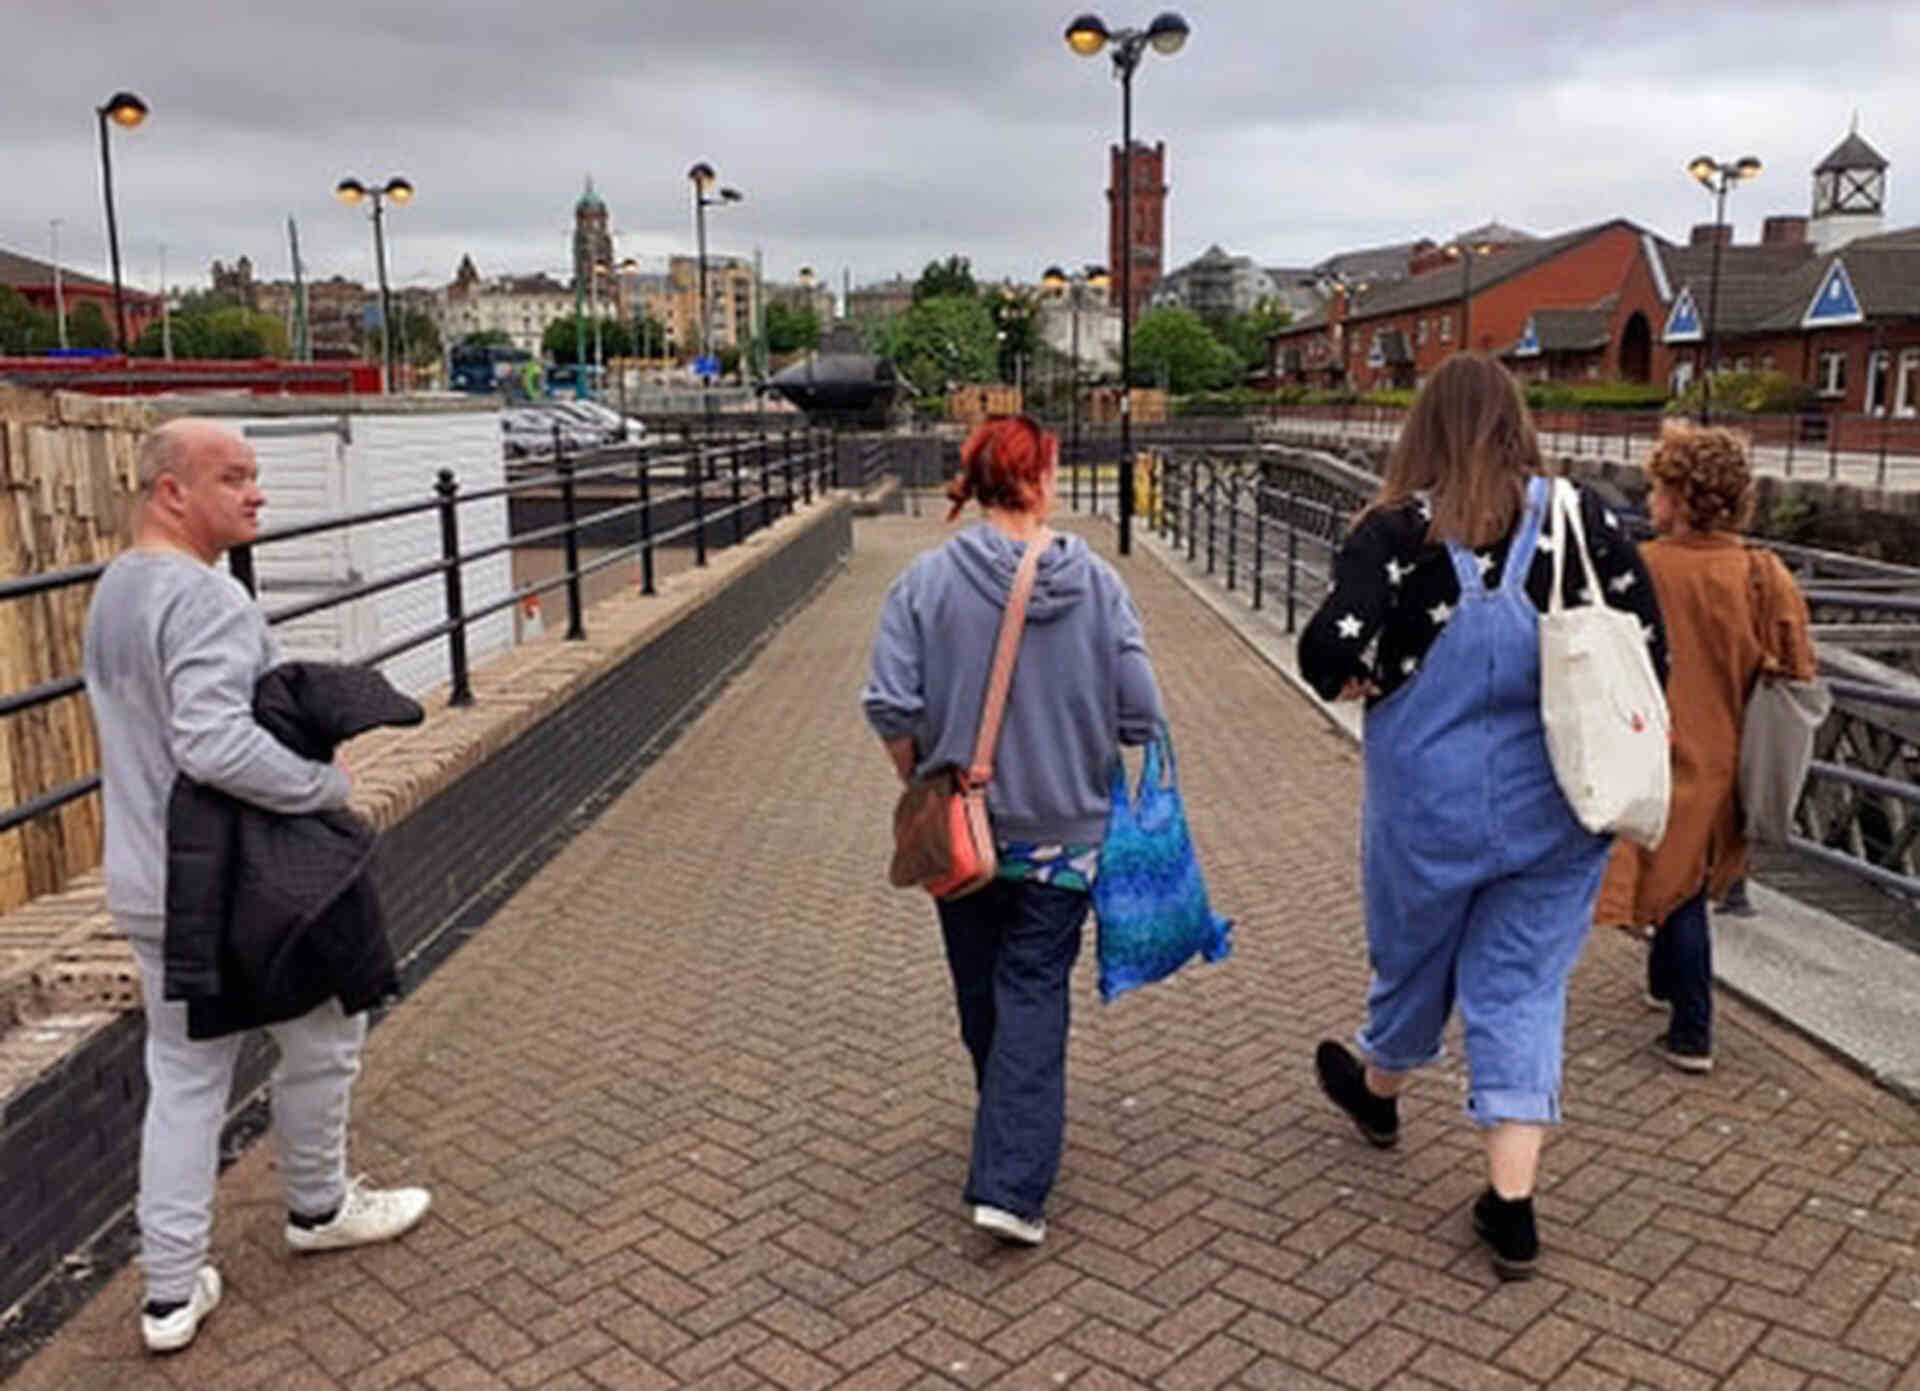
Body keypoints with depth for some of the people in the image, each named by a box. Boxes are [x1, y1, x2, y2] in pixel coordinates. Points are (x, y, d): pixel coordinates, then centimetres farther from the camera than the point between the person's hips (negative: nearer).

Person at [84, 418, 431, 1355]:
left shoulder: (113, 591, 10)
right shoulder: (204, 597, -22)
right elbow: (215, 744, -34)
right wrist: (326, 784, -21)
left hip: (149, 886, 9)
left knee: (183, 1076, 15)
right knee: (322, 1040, 14)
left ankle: (172, 1294, 21)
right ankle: (318, 1208, 34)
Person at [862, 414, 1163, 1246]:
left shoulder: (929, 581, -11)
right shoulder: (1097, 584, -9)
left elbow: (891, 708, -16)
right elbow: (1141, 716, -9)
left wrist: (919, 783, 2)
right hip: (1063, 828, -1)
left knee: (981, 989, 19)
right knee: (1036, 994, 7)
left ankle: (1009, 1152, 41)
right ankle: (1011, 1184, 0)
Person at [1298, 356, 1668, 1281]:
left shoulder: (1399, 531, -13)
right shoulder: (1584, 519, -5)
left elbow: (1329, 654, -24)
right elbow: (1649, 654, -3)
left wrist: (1356, 684, -3)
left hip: (1432, 805, -2)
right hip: (1557, 809, 2)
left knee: (1412, 955, 21)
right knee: (1525, 985, 12)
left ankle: (1377, 1092, 49)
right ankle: (1512, 1205, 14)